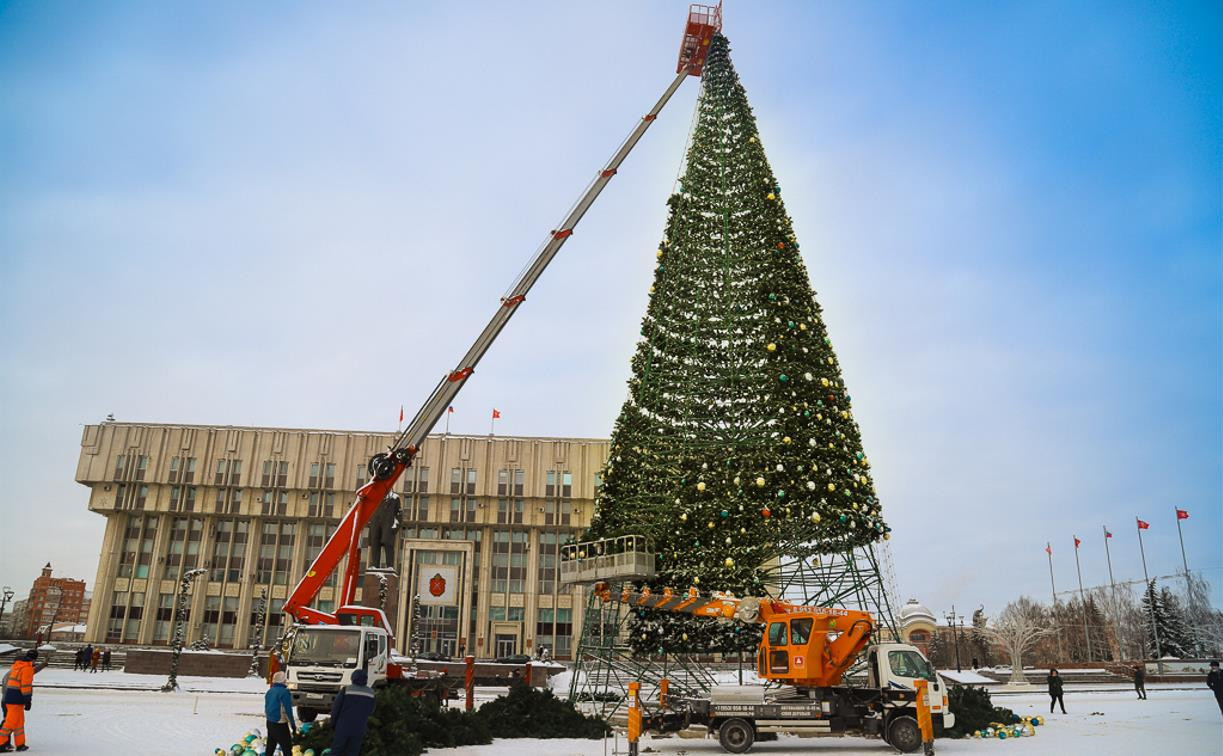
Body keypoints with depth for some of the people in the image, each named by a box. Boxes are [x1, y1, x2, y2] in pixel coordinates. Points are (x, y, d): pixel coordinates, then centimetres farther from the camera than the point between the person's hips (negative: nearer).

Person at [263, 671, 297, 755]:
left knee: (270, 746, 17)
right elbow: (288, 710, -17)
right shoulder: (284, 692, -18)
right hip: (280, 724, -8)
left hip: (270, 723, 8)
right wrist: (293, 724, -9)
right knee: (287, 748, -3)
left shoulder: (269, 691, 6)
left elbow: (266, 708, 15)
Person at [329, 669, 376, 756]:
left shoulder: (346, 690, -8)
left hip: (343, 726, -2)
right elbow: (370, 711, 12)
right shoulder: (370, 693, 1)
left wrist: (333, 723, 8)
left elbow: (335, 708, -6)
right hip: (359, 729, 2)